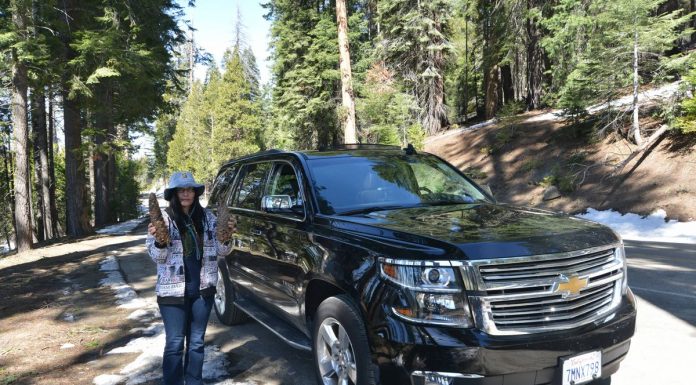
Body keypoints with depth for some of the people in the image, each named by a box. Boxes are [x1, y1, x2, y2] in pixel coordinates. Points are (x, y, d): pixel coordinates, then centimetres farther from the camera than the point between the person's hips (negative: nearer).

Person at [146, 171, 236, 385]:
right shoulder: (164, 218, -6)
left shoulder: (207, 216, 3)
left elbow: (221, 251, 8)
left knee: (196, 342, 15)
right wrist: (160, 242, -26)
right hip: (173, 291, -3)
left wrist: (225, 238, -13)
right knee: (175, 344, 5)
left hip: (202, 289, 3)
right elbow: (156, 256, -5)